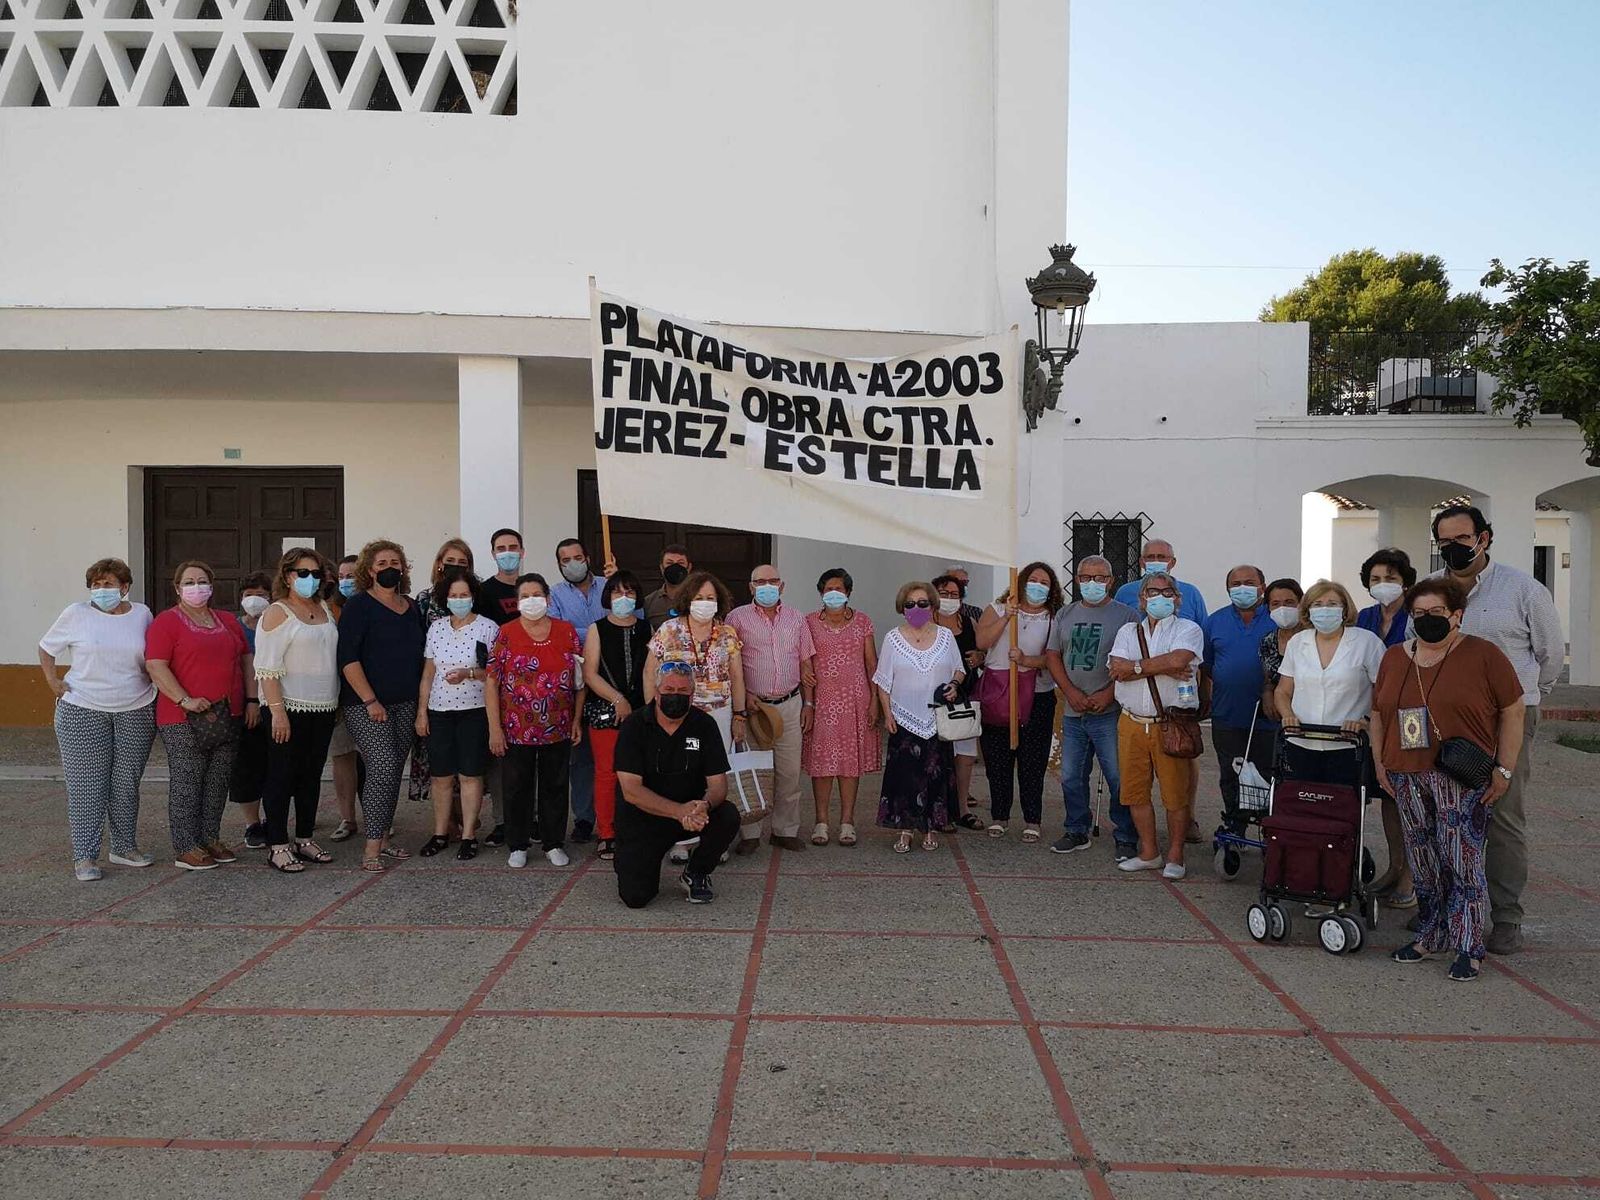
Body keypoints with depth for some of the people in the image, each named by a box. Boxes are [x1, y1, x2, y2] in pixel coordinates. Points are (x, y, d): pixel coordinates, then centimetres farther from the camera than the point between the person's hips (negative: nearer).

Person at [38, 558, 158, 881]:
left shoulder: (142, 614, 4)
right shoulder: (76, 614, -3)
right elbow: (46, 648, 11)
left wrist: (160, 689, 3)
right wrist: (52, 680, -1)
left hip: (136, 711, 2)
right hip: (82, 712, -2)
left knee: (127, 783, 10)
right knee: (86, 785, -1)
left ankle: (125, 847, 23)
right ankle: (85, 856, 6)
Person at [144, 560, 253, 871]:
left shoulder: (227, 621, 15)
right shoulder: (166, 622, -3)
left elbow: (246, 661, 18)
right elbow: (156, 667, -12)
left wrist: (253, 700, 8)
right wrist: (185, 700, -20)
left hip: (229, 717, 6)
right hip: (184, 720, -6)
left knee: (218, 782, 10)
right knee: (186, 782, -1)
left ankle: (211, 838, 21)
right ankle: (185, 848, 5)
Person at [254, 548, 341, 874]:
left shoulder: (326, 609, 12)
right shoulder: (277, 613, -8)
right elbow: (267, 669, -13)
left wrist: (338, 701, 15)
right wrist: (277, 711, -20)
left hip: (323, 709, 7)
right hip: (290, 709, -7)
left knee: (312, 776, 12)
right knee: (282, 777, 0)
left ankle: (304, 840, 22)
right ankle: (277, 847, 7)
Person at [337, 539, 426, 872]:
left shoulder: (412, 608, 12)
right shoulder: (359, 605, -6)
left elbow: (420, 655, 19)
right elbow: (348, 658, -12)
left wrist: (420, 702, 13)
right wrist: (370, 701, -16)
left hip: (404, 706, 6)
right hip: (366, 705, -6)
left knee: (392, 772, 8)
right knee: (382, 768, -14)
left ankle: (383, 840, 18)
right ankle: (372, 849, -9)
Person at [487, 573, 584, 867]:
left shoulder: (567, 631, 2)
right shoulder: (506, 634, -3)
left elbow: (580, 679, 7)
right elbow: (492, 683, -4)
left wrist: (577, 719, 4)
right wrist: (495, 728, -8)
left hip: (558, 729, 1)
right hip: (517, 730, -1)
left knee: (555, 787, 10)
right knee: (518, 788, 8)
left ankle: (554, 844, 22)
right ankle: (518, 846, 22)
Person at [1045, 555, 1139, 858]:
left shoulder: (1126, 615, -1)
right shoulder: (1064, 615, 13)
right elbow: (1052, 656, 9)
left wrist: (1109, 694, -15)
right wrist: (1071, 692, -5)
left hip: (1110, 713, -5)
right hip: (1073, 713, 5)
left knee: (1119, 779, -3)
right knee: (1071, 777, 11)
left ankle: (1126, 839, 8)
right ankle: (1077, 832, 25)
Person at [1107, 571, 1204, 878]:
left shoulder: (1188, 630, 3)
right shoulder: (1128, 631, 13)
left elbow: (1179, 659, -17)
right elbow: (1118, 669, -4)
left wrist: (1135, 666, -8)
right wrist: (1164, 669, -11)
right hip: (1132, 723, 4)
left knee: (1176, 794, -1)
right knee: (1136, 791, 8)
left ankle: (1175, 856, 13)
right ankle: (1148, 853, 21)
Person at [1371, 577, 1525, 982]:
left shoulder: (1484, 655, -3)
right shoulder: (1394, 658, 12)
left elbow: (1513, 711, -2)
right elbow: (1379, 714, 17)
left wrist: (1504, 769, -6)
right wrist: (1381, 764, 11)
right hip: (1408, 778, 5)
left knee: (1462, 862, -5)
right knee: (1423, 863, 10)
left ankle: (1468, 947, 4)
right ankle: (1430, 936, 22)